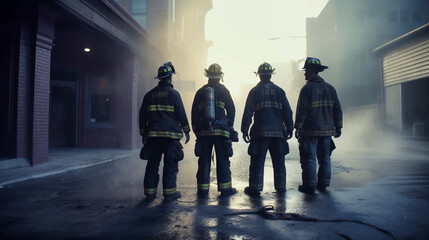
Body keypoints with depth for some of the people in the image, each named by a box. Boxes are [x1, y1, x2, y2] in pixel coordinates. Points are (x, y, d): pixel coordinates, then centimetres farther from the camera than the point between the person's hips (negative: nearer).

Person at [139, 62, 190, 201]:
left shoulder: (149, 94, 10)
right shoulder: (173, 93, -4)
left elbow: (142, 116, 12)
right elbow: (181, 114, -5)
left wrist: (143, 133, 19)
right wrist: (186, 131, 4)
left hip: (153, 135, 4)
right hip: (171, 135, -4)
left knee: (152, 163, 9)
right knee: (171, 164, 2)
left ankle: (150, 192, 13)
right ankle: (169, 192, 4)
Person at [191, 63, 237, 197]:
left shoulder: (200, 92, 9)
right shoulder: (223, 90, 3)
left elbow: (194, 112, 9)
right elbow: (231, 110, 2)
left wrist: (196, 130, 15)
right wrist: (229, 127, 11)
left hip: (204, 131, 2)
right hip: (221, 131, -2)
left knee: (204, 160, 6)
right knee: (222, 160, 4)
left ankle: (203, 189, 9)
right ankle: (225, 188, 7)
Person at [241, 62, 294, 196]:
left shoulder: (254, 91, 2)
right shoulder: (279, 91, 9)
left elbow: (248, 112, -4)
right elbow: (287, 112, 7)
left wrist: (244, 130, -1)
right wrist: (289, 128, 14)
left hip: (260, 132, -2)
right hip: (278, 131, 3)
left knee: (257, 161, 3)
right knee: (279, 161, 11)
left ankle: (255, 188, 5)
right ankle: (281, 187, 17)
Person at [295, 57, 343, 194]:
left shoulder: (307, 88, -9)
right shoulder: (330, 88, 10)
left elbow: (302, 110, -14)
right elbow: (337, 110, 11)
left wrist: (298, 128, -10)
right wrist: (338, 127, 16)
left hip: (310, 131, -6)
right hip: (327, 130, 6)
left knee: (309, 158, -1)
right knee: (324, 158, 13)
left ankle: (310, 185, 1)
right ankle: (323, 184, 19)